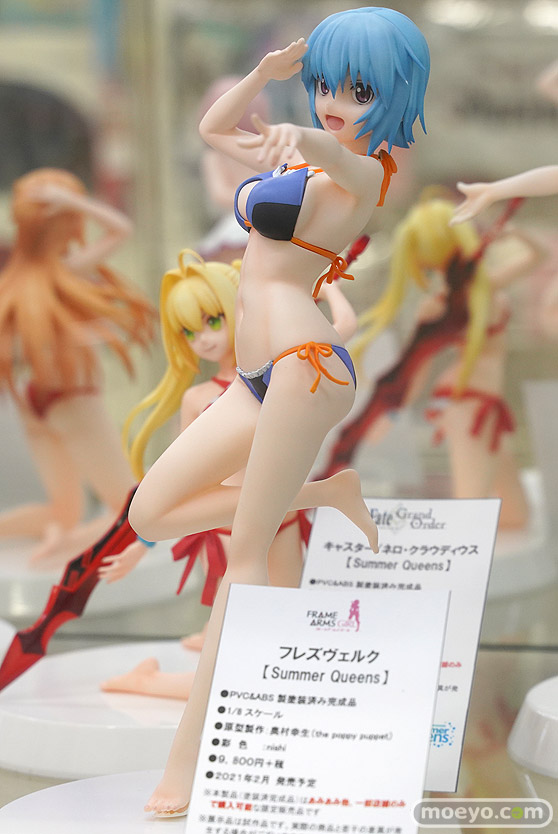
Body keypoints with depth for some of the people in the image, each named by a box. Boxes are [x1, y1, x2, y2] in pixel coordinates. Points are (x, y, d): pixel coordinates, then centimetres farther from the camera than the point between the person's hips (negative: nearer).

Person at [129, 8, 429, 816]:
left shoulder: (365, 171, -5)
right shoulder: (304, 155, 20)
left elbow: (340, 154, -30)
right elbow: (214, 127, 33)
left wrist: (301, 138, -54)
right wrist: (265, 73, 14)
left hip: (302, 362, -9)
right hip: (259, 377, 9)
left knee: (246, 547, -11)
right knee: (152, 513, 7)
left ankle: (190, 758, -11)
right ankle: (324, 495, 12)